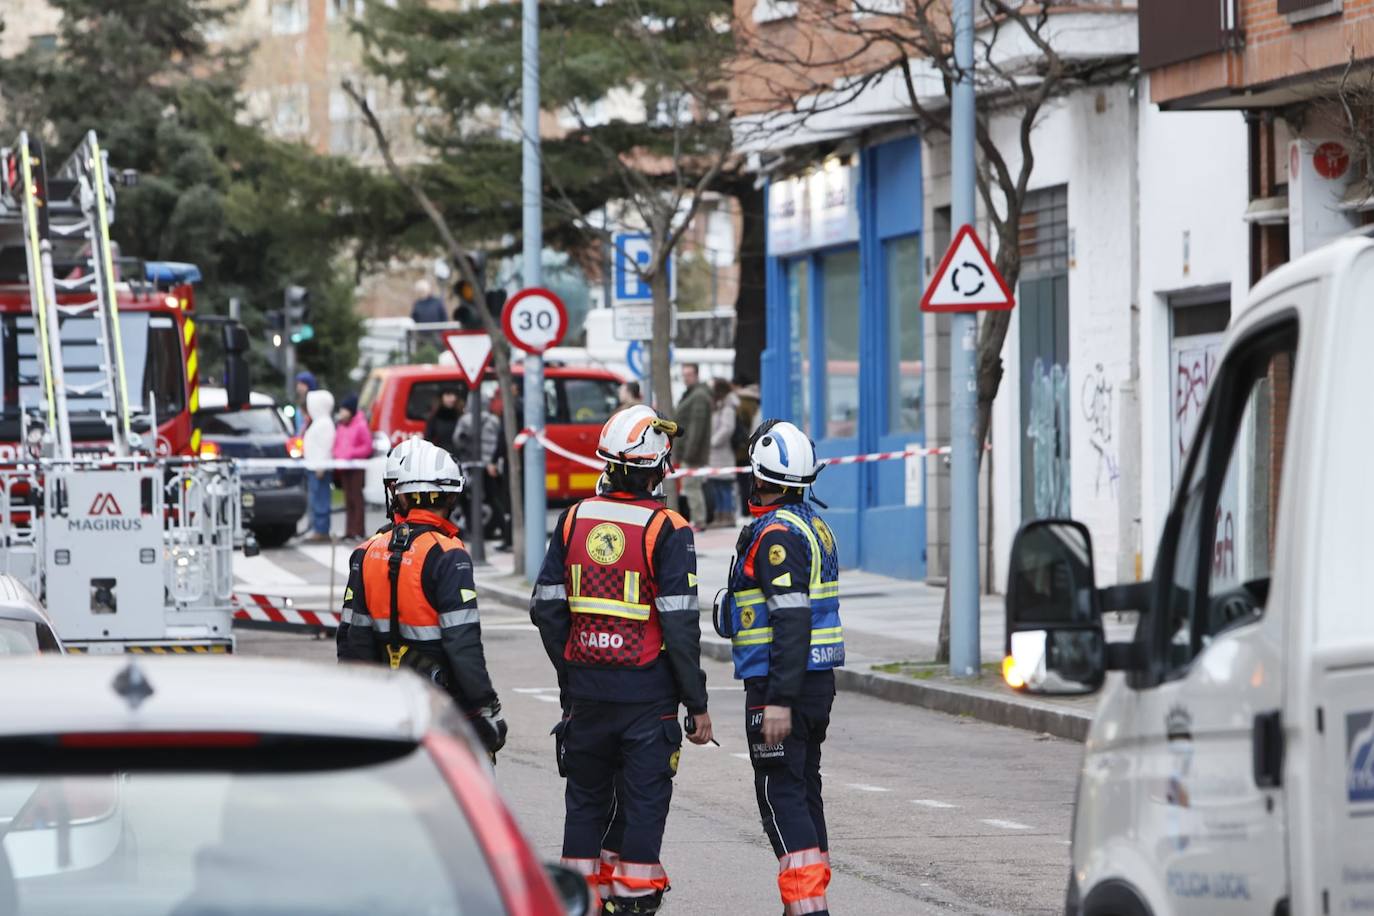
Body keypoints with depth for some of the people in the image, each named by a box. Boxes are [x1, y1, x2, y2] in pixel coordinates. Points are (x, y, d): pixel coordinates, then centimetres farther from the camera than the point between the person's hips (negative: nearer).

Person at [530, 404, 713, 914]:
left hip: (585, 693, 4)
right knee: (643, 804, 2)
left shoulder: (574, 521, 4)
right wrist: (697, 705, -6)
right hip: (647, 695, -4)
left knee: (586, 800, 13)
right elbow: (680, 625, -12)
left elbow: (546, 608, 6)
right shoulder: (667, 531, -10)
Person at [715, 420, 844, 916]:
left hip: (778, 686, -10)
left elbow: (791, 620, -23)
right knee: (804, 787, 15)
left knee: (781, 794, -8)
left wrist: (779, 700, -25)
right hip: (819, 682, 10)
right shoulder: (814, 525, 14)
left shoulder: (777, 533, -17)